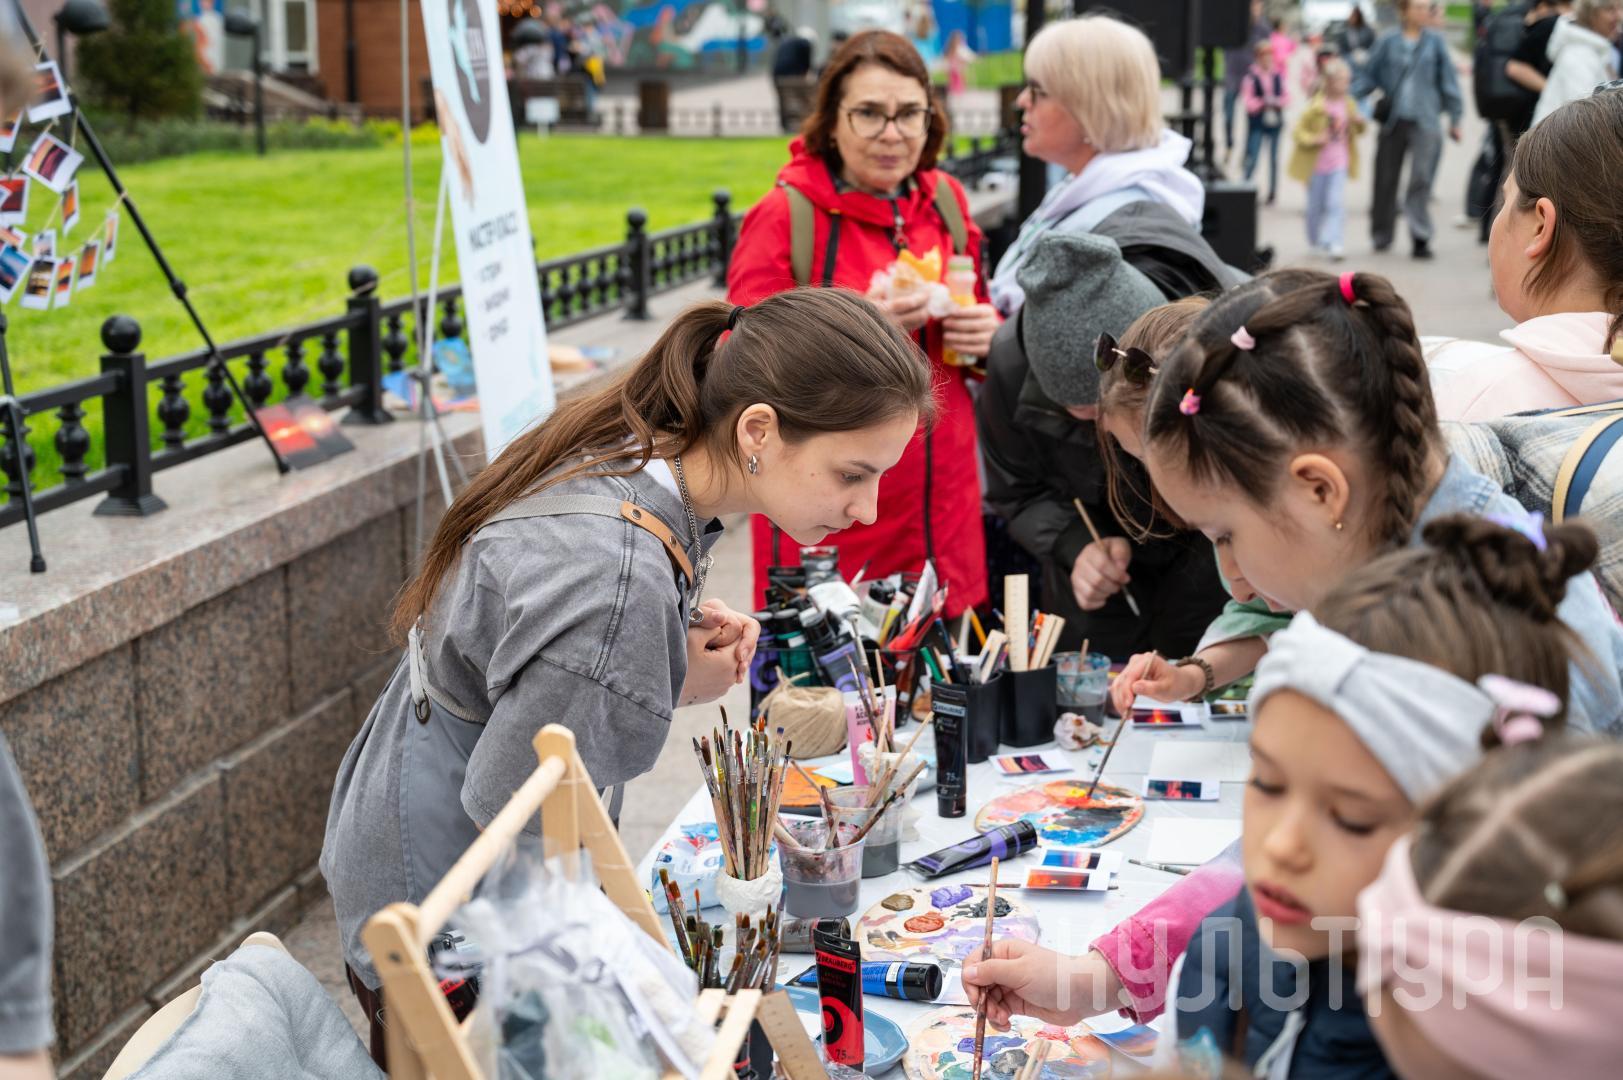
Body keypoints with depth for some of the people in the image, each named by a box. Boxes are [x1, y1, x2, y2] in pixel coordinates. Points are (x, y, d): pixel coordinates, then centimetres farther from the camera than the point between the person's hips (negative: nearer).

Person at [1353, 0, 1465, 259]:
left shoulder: (1435, 42, 3)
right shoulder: (1388, 42, 2)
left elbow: (1448, 79, 7)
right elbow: (1369, 76, 5)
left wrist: (1454, 117, 7)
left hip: (1424, 123, -1)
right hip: (1393, 121, 1)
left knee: (1421, 179, -10)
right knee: (1386, 180, 8)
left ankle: (1421, 238, -9)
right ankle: (1381, 235, 24)